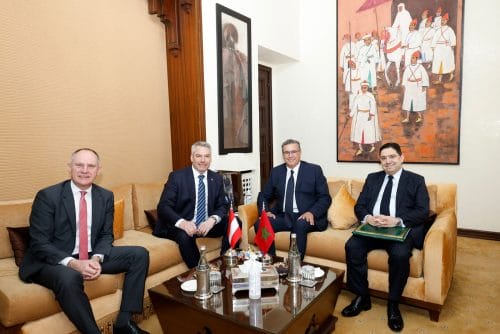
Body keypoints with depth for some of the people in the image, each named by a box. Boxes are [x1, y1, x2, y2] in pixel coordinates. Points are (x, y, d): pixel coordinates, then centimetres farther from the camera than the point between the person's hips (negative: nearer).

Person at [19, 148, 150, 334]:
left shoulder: (106, 196, 1)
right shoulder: (47, 196, -12)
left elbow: (106, 235, 5)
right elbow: (39, 244, -15)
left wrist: (97, 259, -17)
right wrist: (73, 263, -28)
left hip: (92, 257, 5)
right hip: (54, 261, -5)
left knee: (140, 254, -10)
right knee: (69, 278, -39)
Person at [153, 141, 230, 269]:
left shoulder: (217, 178, 4)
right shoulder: (177, 176, -7)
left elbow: (223, 205, 2)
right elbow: (163, 206, -13)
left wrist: (213, 219, -23)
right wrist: (182, 222, -33)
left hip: (207, 225, 4)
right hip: (182, 226, -3)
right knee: (185, 236, -35)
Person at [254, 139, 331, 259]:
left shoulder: (314, 170, 2)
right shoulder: (276, 172, 11)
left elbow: (325, 198, -1)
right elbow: (264, 196, 16)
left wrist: (312, 213, -19)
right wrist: (266, 211, -6)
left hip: (306, 217, -3)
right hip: (283, 216, 3)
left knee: (300, 225, -36)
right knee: (260, 224, -23)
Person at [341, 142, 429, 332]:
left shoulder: (416, 180, 9)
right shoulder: (372, 178, 18)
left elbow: (423, 211, -3)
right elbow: (359, 206, 12)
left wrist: (397, 220, -20)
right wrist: (367, 217, -12)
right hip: (372, 228, 3)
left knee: (400, 254, -33)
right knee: (352, 246, -24)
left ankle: (393, 304, -8)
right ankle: (362, 297, -5)